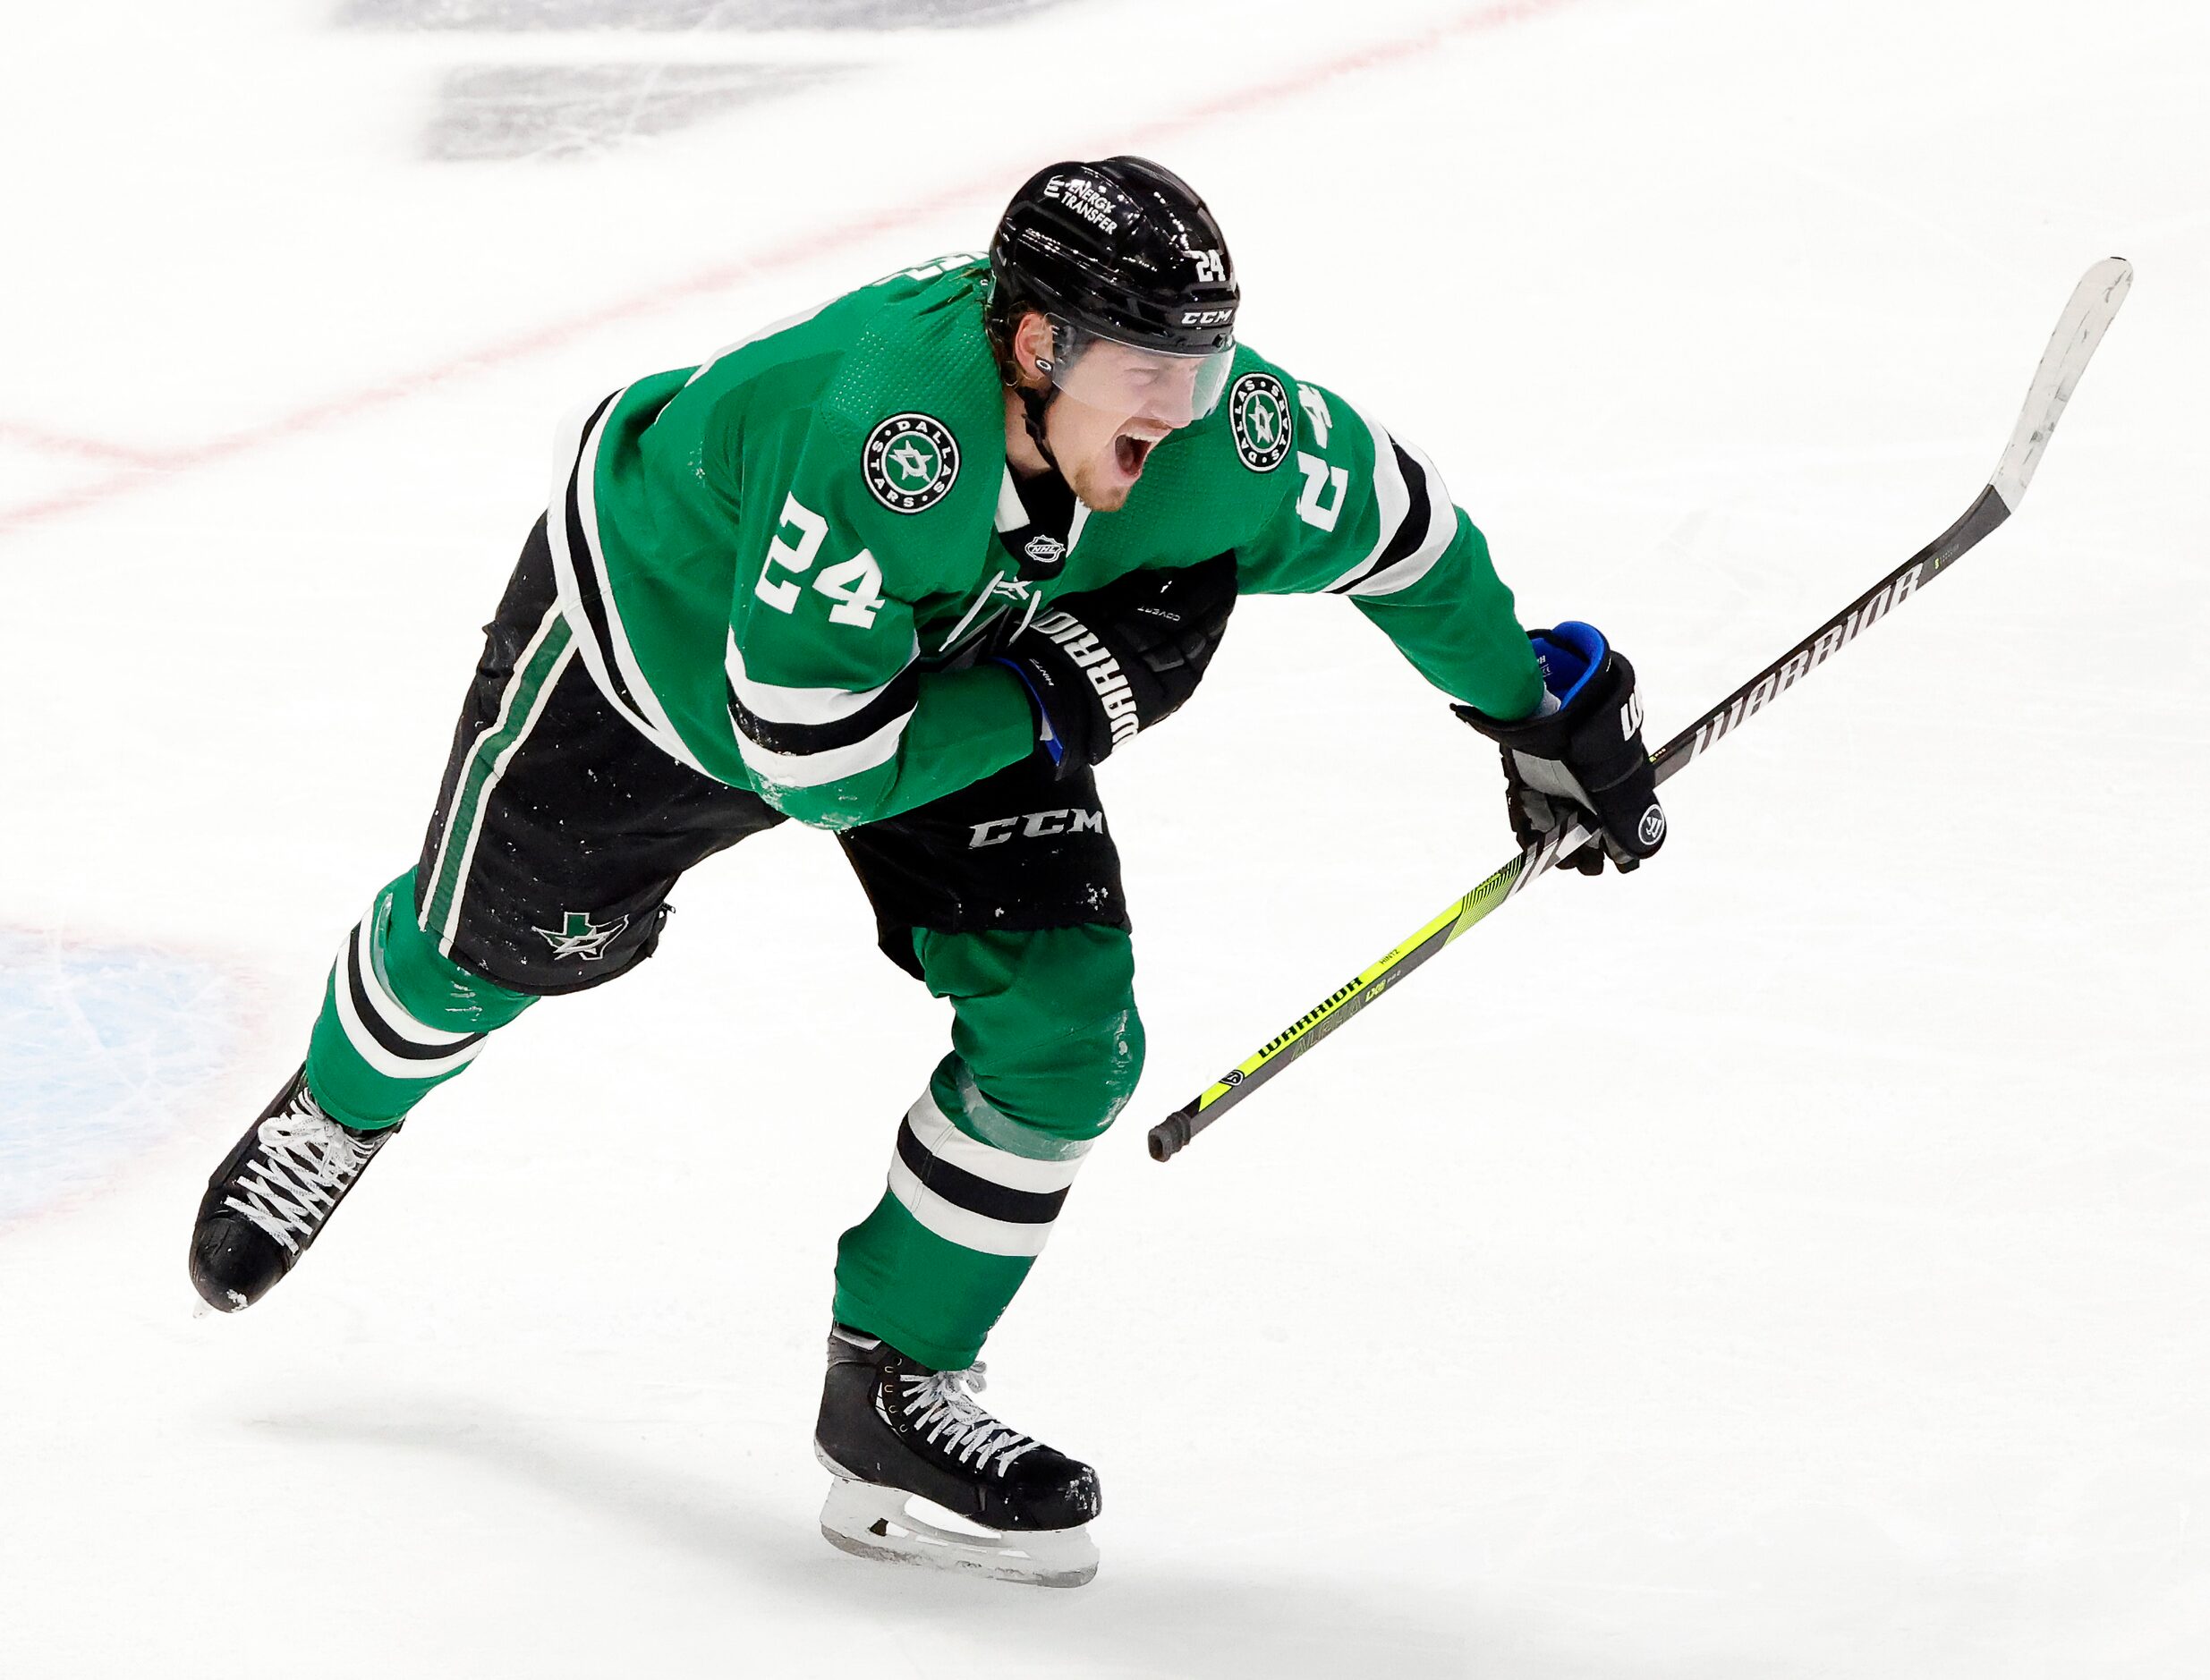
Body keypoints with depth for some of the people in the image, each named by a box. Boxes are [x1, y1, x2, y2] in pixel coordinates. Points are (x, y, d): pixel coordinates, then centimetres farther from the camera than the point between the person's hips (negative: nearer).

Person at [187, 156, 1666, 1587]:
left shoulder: (1227, 439, -30)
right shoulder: (867, 433, -46)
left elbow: (1395, 520, -8)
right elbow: (811, 763, -39)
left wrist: (1541, 707, 1)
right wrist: (1068, 692, -38)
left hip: (955, 688, 4)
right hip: (661, 629, -4)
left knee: (1066, 1024, -12)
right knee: (497, 937, 17)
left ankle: (896, 1389, 5)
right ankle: (342, 1107, 53)